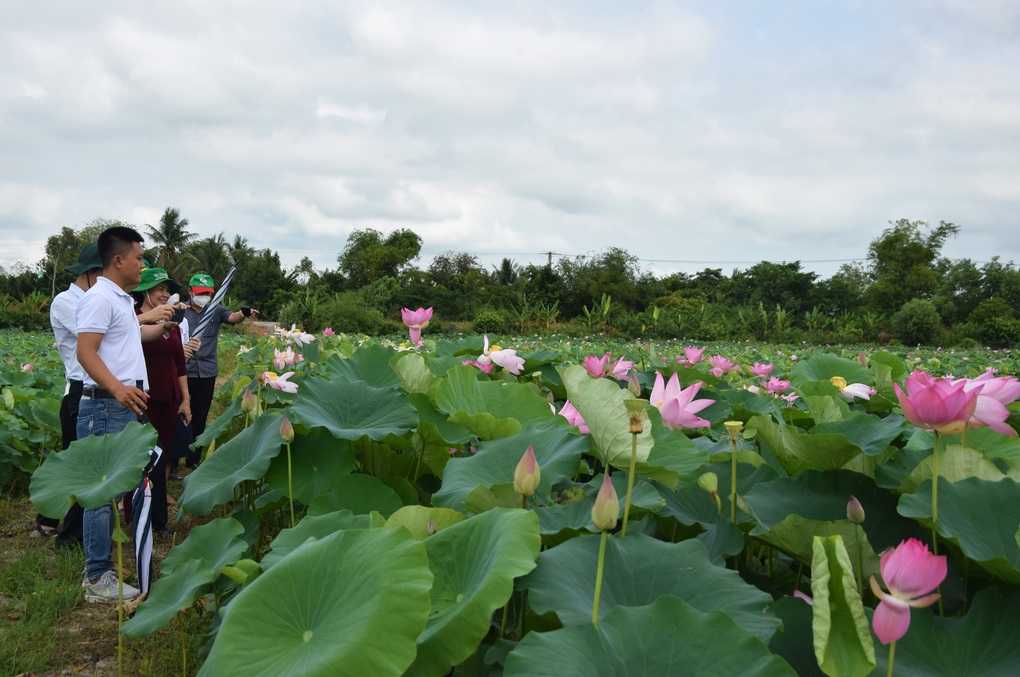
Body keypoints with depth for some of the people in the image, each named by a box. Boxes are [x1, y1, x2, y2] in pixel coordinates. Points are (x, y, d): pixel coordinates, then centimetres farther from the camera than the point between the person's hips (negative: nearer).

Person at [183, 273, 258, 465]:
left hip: (207, 373, 2)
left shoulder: (215, 310, 5)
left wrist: (244, 314, -36)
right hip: (183, 371, -2)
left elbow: (232, 317, -14)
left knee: (199, 418, 11)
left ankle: (193, 460, 23)